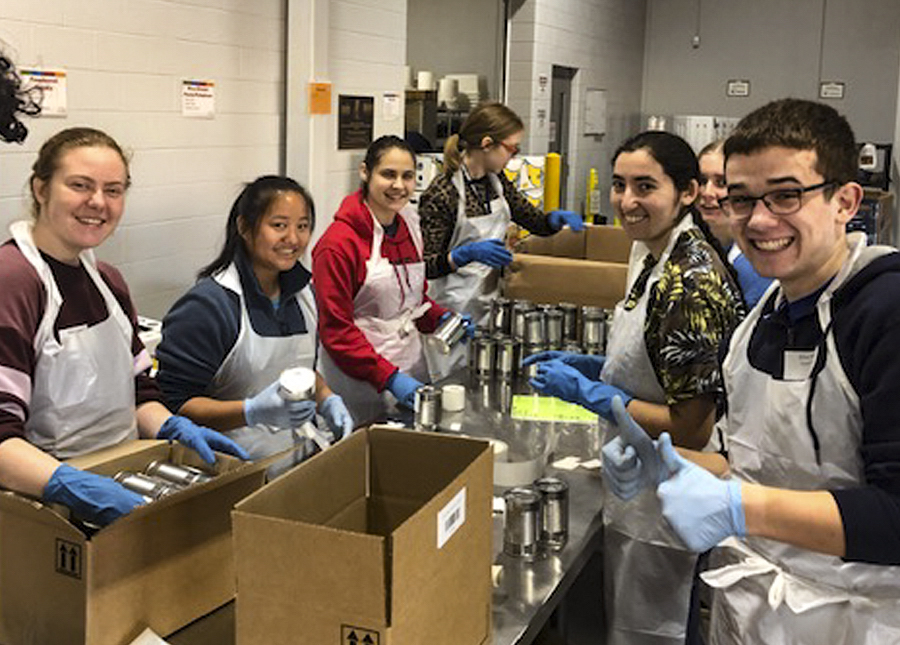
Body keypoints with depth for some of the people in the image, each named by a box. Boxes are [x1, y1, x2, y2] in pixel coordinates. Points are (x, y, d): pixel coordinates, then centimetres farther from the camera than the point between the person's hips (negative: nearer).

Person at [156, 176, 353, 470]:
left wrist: (327, 400, 7)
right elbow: (174, 404, -16)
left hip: (303, 458, 6)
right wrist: (252, 412, -27)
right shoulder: (208, 305, -14)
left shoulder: (303, 293, 10)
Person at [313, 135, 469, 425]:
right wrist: (389, 377, -21)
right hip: (361, 378, -7)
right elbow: (335, 329, -15)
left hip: (411, 363, 7)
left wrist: (442, 319, 1)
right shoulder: (338, 243, -14)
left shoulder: (410, 227, 9)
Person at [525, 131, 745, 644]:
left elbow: (694, 429, -26)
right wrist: (596, 366, 4)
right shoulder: (655, 255, 3)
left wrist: (589, 393, -19)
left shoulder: (690, 283, -27)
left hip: (662, 511, -9)